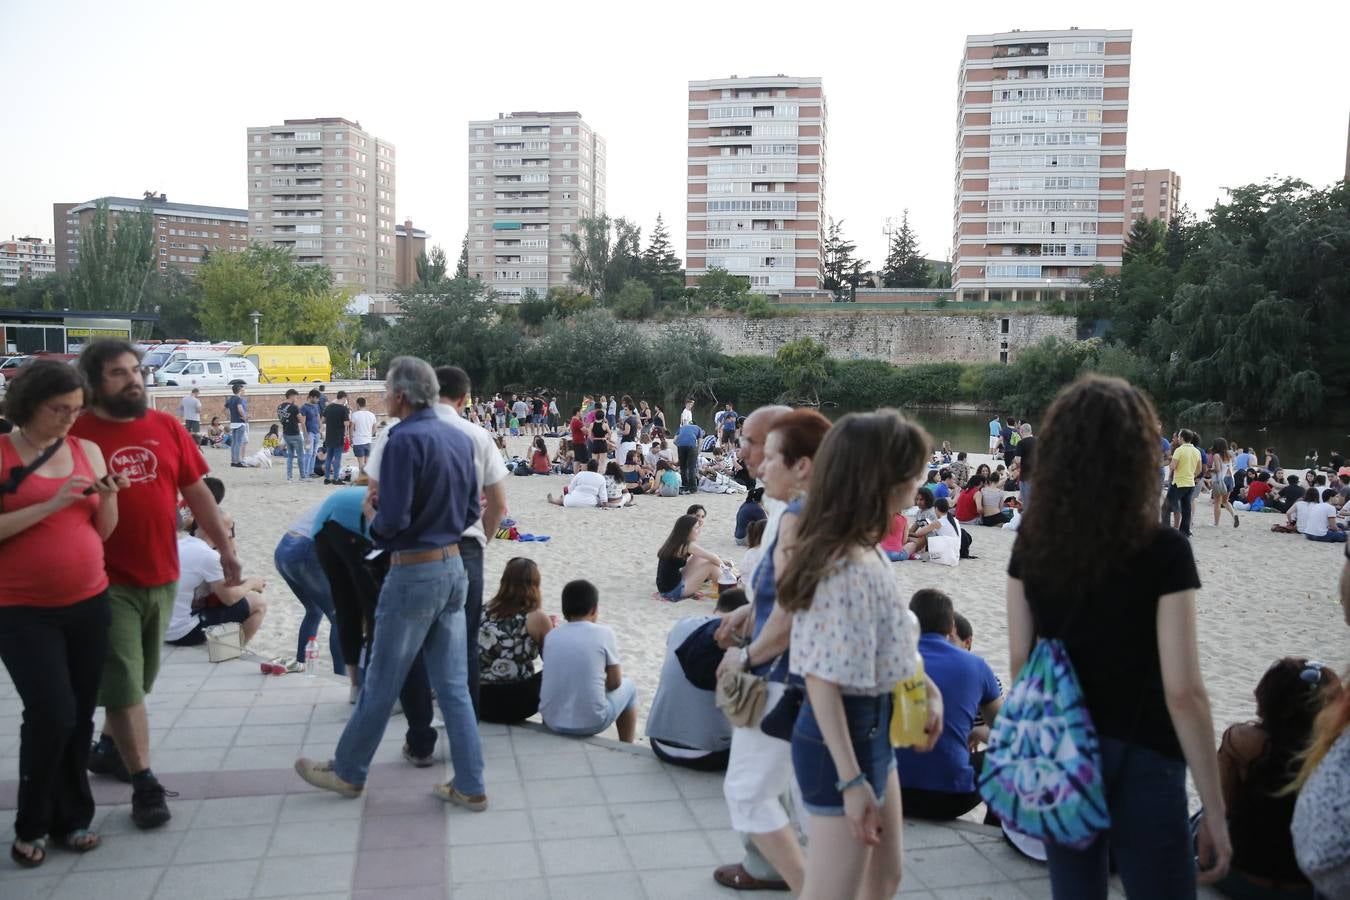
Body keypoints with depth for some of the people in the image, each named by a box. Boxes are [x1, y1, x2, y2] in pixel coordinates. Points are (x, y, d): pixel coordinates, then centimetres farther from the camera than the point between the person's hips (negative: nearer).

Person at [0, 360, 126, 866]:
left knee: (80, 716, 10)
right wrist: (50, 505, -22)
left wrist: (109, 496, -10)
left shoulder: (88, 451, 5)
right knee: (52, 714, -10)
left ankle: (71, 817, 25)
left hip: (89, 604, 4)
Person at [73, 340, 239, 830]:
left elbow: (197, 491, 8)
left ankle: (108, 748, 41)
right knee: (124, 684, 0)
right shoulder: (76, 434, -10)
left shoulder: (167, 427, 2)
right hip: (107, 582, -5)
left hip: (162, 576, 5)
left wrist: (225, 548, 9)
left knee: (139, 679, 18)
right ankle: (145, 784, 8)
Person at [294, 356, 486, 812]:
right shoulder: (460, 439, 5)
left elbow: (392, 521, -20)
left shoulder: (404, 440, -17)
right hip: (453, 569, 7)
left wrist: (370, 511, 0)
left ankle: (348, 771, 28)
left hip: (414, 574, -7)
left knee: (380, 684, 10)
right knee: (454, 685, 11)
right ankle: (470, 786, 15)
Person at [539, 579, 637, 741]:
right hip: (591, 722, -4)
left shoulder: (552, 635, 4)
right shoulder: (603, 633, -7)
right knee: (628, 687, 25)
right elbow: (614, 683, 0)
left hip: (551, 721, 4)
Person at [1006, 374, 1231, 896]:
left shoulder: (1033, 540, -4)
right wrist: (1215, 811, -8)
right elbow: (1183, 692, -16)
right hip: (1139, 759, -4)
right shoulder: (1161, 550, -16)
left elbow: (1019, 661, 3)